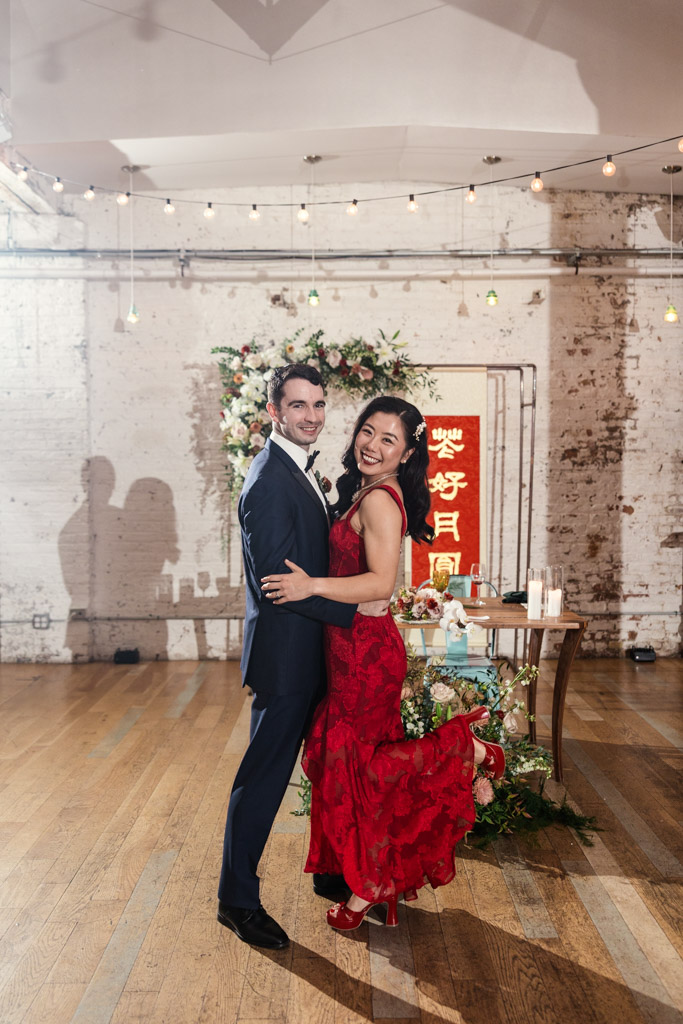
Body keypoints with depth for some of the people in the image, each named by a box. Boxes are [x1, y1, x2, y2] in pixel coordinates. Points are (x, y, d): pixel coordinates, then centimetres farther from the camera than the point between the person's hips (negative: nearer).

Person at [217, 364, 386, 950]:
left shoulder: (302, 473, 12)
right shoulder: (269, 481, -20)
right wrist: (353, 609, -19)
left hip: (314, 654, 10)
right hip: (286, 654, -10)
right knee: (265, 776, 3)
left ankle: (331, 873, 39)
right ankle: (238, 899, 19)